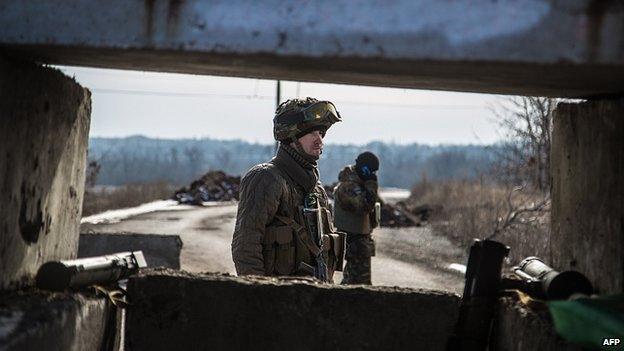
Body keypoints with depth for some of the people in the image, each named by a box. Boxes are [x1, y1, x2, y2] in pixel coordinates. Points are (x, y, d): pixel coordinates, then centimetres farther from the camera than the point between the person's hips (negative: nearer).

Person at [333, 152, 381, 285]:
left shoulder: (357, 184, 14)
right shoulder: (348, 186, -19)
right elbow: (365, 205, -30)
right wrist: (372, 185, -23)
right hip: (355, 241, -11)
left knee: (350, 279, 19)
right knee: (362, 280, -11)